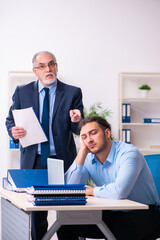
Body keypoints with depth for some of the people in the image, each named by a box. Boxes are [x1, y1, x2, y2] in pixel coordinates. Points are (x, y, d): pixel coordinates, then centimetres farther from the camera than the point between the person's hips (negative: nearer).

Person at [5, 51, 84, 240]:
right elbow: (10, 119, 10)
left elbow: (80, 130, 0)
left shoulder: (72, 93, 2)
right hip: (33, 161, 1)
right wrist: (13, 131, -13)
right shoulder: (22, 92, 6)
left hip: (63, 160, -1)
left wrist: (76, 121, -24)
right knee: (35, 212, 6)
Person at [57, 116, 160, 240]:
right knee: (66, 225, -5)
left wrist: (90, 191, -14)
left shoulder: (129, 153, -19)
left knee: (124, 228, -39)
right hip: (112, 214, 6)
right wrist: (83, 151, -12)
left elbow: (119, 191, -33)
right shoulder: (88, 158, 1)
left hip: (144, 213, -6)